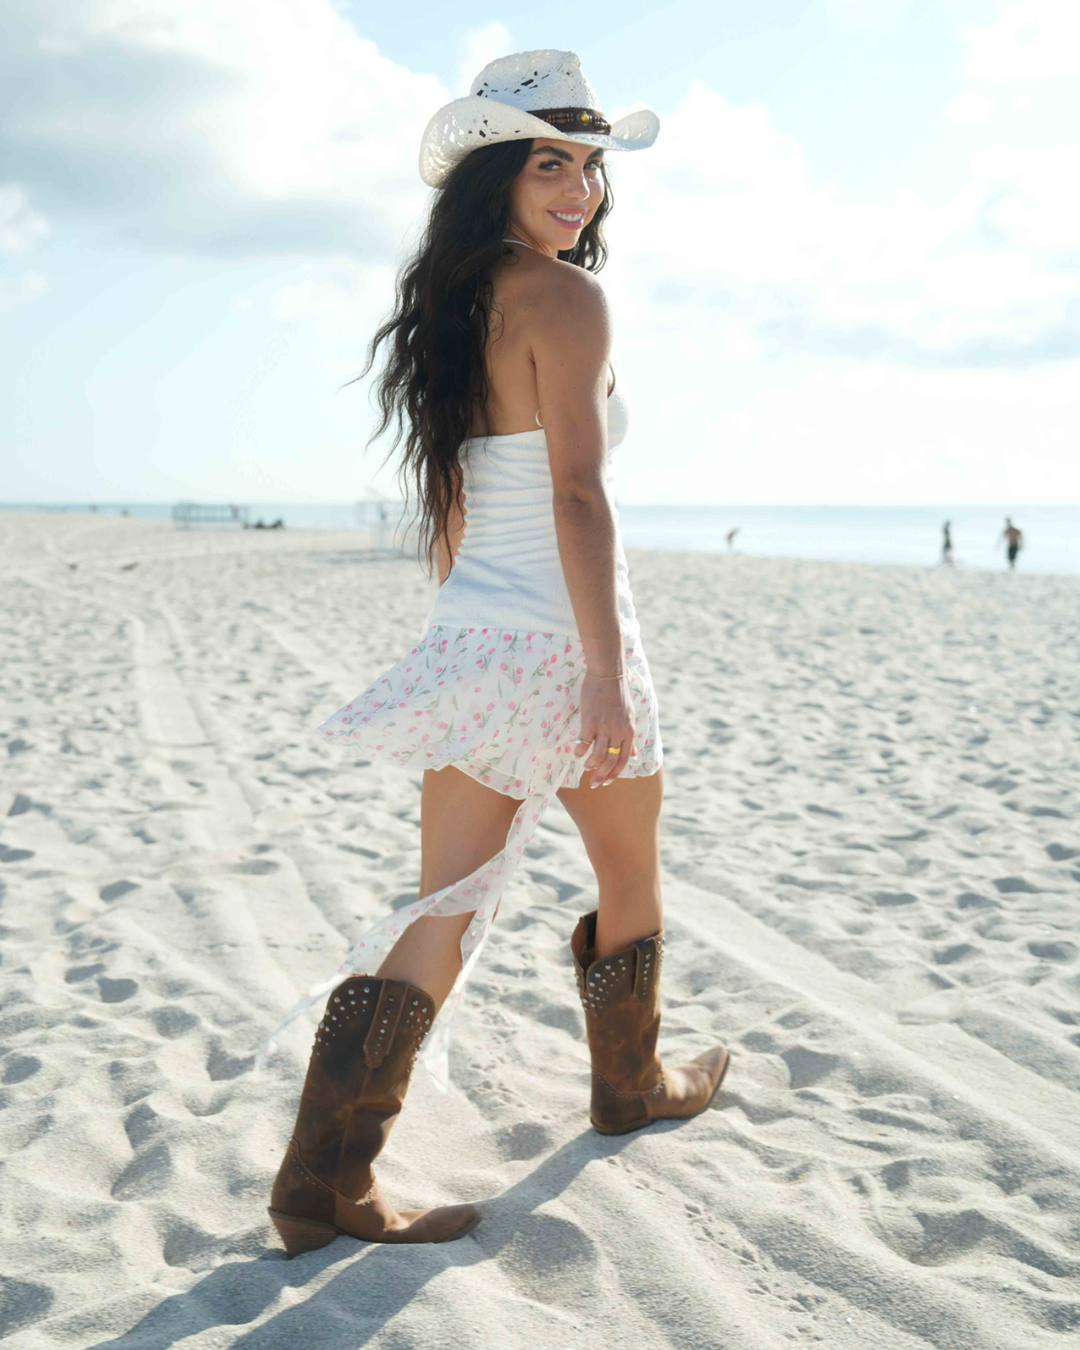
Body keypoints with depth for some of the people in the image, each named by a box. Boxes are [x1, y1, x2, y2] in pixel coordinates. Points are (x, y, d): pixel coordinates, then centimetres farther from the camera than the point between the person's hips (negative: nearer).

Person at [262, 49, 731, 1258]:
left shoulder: (457, 301, 12)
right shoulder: (561, 296, -12)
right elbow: (577, 498, -21)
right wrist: (608, 678, -22)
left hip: (467, 642, 7)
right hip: (555, 640, -7)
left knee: (445, 910, 7)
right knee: (631, 879, 19)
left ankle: (323, 1183, 5)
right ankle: (630, 1086, 40)